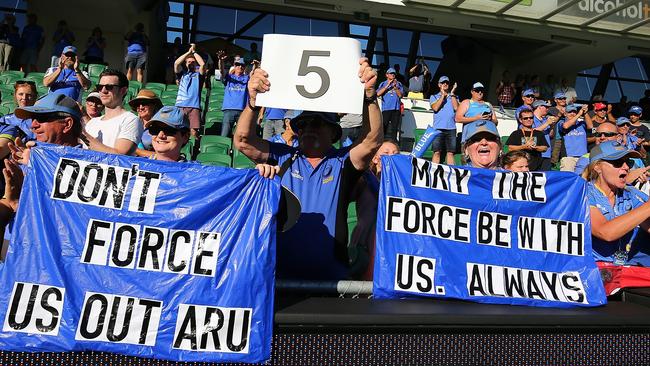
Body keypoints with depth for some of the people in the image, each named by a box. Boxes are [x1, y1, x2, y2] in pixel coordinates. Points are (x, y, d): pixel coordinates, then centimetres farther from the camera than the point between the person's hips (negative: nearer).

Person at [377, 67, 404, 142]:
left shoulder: (399, 84, 15)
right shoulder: (383, 84, 13)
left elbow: (400, 95, 3)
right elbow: (378, 94, -3)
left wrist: (395, 87, -9)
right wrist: (387, 86, -7)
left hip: (396, 109, 1)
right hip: (386, 109, -1)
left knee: (394, 127, 1)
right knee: (383, 126, -9)